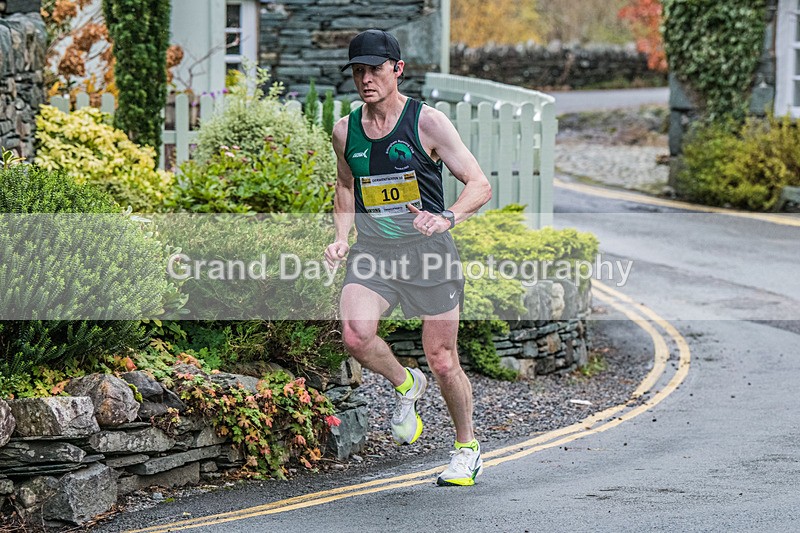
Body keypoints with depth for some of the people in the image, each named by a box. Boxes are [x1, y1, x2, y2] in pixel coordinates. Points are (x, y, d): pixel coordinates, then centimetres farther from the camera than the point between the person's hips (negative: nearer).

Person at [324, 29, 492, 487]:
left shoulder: (427, 122, -7)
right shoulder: (346, 131, 6)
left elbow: (480, 186, -8)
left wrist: (446, 218, -27)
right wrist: (341, 237, 9)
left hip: (426, 251, -3)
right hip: (372, 253, 3)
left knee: (442, 360, 1)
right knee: (356, 334, -24)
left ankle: (468, 448, 25)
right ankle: (405, 387, 8)